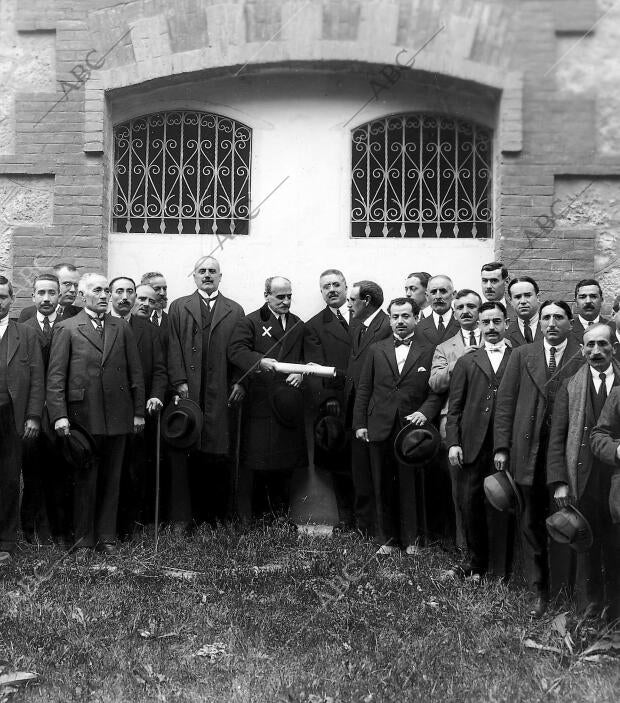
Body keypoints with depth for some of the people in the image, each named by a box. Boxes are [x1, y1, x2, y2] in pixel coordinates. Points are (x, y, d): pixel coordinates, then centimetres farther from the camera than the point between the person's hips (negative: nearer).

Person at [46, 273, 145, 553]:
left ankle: (107, 537, 19)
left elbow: (135, 372, 11)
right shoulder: (66, 329, 2)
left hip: (117, 416, 3)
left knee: (111, 479, 9)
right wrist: (59, 415, -11)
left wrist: (139, 411, 6)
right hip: (83, 415, -3)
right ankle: (83, 539, 17)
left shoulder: (122, 328, 11)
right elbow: (56, 376, -3)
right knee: (84, 479, 5)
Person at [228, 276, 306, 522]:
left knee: (285, 463, 10)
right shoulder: (251, 322, 0)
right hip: (259, 402, -5)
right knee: (255, 462, -3)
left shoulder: (298, 325, 17)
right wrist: (259, 361, -29)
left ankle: (281, 514, 23)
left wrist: (300, 372, 1)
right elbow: (236, 350, -12)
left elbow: (305, 356, 21)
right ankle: (250, 518, 8)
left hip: (288, 403, 5)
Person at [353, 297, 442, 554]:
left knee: (410, 487, 4)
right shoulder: (376, 350, 10)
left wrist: (424, 413, -17)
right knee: (383, 487, 8)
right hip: (380, 429, 2)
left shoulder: (428, 353, 3)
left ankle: (411, 539, 20)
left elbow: (435, 392, 0)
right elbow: (363, 389, 9)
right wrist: (360, 423, 3)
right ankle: (386, 539, 20)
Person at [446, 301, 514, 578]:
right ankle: (476, 559, 24)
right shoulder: (466, 361, 12)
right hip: (471, 445, 2)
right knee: (469, 503, 4)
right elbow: (454, 407, 9)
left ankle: (501, 566, 14)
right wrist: (453, 443, -1)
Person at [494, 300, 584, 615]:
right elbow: (505, 402, 5)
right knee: (532, 523, 10)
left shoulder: (584, 358, 0)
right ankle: (538, 590, 22)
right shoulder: (522, 355, 7)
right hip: (530, 453, 2)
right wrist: (502, 447, 0)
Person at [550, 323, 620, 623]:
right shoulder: (570, 387, 6)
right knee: (587, 549, 7)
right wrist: (559, 481, -4)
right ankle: (588, 611, 21)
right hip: (583, 482, 0)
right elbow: (556, 437, 3)